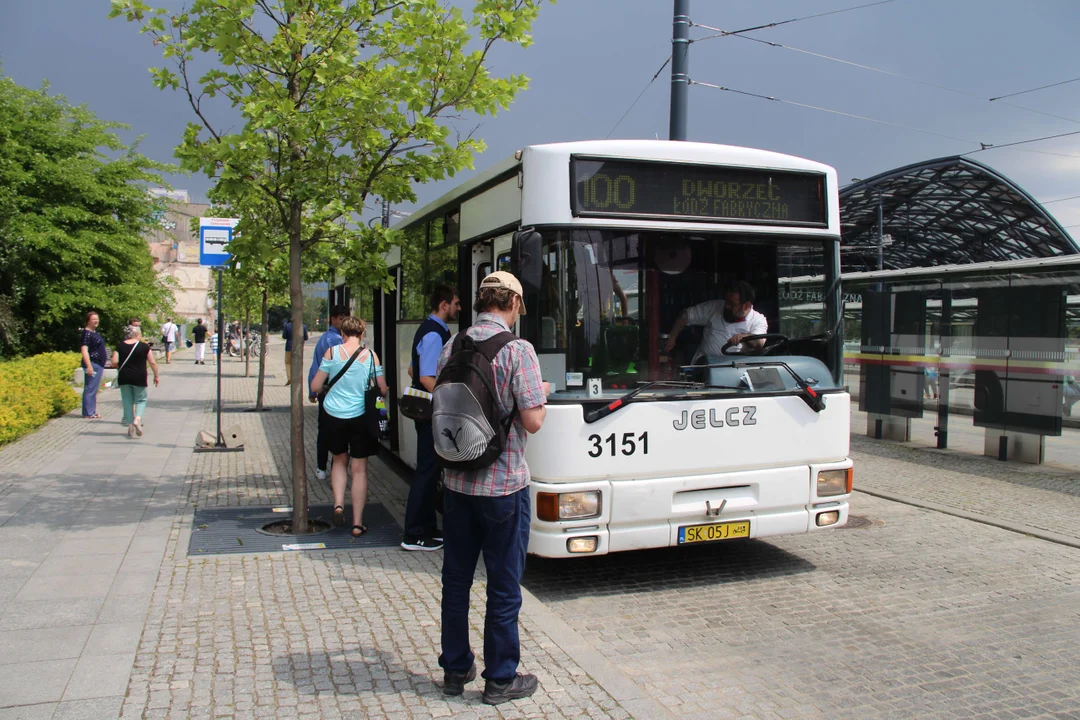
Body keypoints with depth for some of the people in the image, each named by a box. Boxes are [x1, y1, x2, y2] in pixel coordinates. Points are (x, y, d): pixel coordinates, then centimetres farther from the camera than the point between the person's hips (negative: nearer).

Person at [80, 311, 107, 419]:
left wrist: (102, 367, 27)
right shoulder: (87, 333, -12)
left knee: (94, 389, 13)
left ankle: (92, 411, 19)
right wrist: (89, 366, -27)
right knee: (90, 389, -7)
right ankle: (88, 413, -5)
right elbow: (84, 350, -20)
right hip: (92, 364, -10)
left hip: (98, 365, 10)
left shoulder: (95, 332, 17)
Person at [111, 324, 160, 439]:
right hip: (139, 378, -2)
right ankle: (137, 418, -13)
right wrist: (156, 376, 8)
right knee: (140, 399, 13)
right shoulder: (144, 346, -2)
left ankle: (130, 427, 11)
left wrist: (122, 366, 15)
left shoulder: (120, 346, 3)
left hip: (124, 377, 2)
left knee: (127, 401, 12)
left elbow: (114, 362, -5)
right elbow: (153, 362, -3)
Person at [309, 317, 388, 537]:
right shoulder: (371, 355, -5)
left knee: (340, 461, 24)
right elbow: (383, 390, -2)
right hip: (360, 417, -1)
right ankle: (357, 523, 9)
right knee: (359, 469, 7)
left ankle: (338, 504, 7)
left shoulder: (332, 352, -5)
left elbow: (315, 386, -4)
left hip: (335, 415, 1)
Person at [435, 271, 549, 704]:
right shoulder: (517, 350, -14)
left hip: (456, 482, 5)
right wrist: (541, 394, 2)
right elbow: (532, 421, -17)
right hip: (503, 485, -5)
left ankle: (455, 669, 29)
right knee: (504, 586, 7)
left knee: (456, 580, 16)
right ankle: (501, 679, 19)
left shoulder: (452, 348, 3)